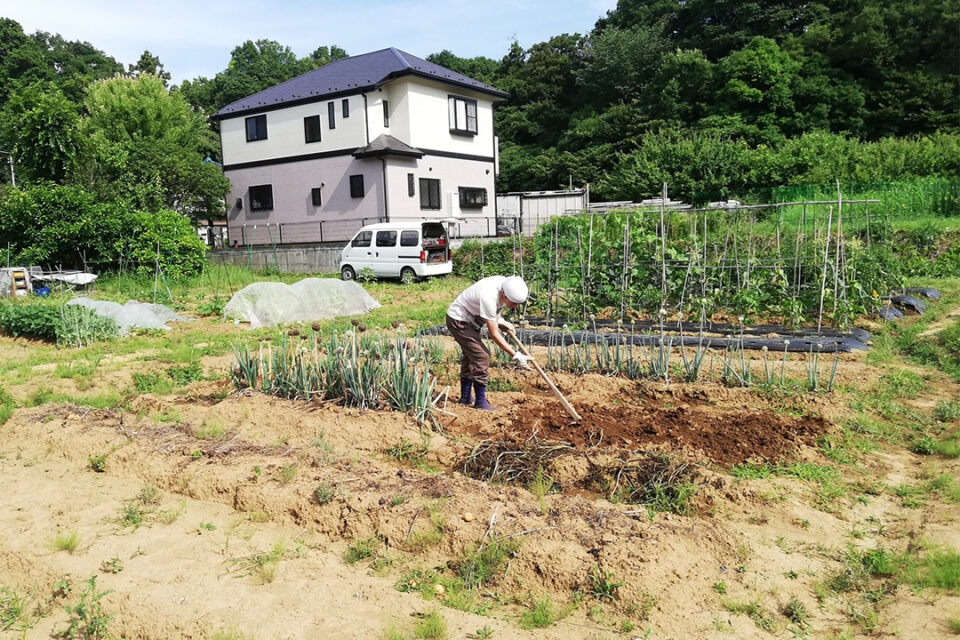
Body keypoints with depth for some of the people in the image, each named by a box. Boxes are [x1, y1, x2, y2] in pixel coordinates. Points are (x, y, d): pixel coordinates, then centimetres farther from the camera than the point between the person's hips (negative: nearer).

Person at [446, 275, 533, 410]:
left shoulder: (506, 283, -13)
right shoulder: (489, 298, -38)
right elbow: (494, 334, -31)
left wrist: (500, 320, -2)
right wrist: (515, 355, -30)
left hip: (469, 320, 10)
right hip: (458, 320, -10)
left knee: (470, 356, 18)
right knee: (481, 357, -15)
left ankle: (465, 398, 31)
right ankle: (480, 402, -5)